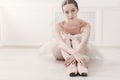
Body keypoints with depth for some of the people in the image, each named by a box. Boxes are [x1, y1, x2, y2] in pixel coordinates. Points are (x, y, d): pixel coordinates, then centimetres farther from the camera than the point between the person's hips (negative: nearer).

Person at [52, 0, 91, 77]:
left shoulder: (85, 25, -23)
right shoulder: (59, 25, -25)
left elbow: (84, 42, -41)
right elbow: (60, 43, -43)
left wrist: (74, 55, -60)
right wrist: (75, 54, -61)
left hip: (78, 50, 1)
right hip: (62, 53, 0)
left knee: (75, 39, -31)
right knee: (65, 38, -31)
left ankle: (80, 63, -55)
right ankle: (70, 64, -55)